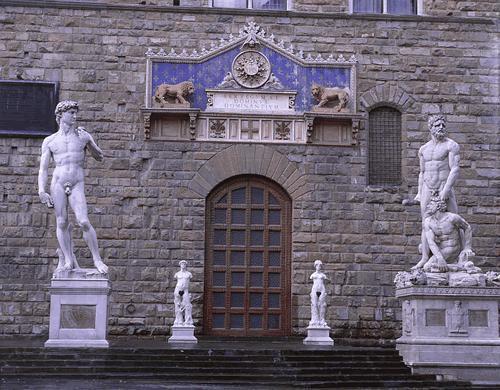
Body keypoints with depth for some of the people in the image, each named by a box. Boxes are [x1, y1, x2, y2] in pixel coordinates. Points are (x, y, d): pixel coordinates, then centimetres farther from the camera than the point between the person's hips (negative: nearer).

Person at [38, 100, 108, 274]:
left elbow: (100, 157, 20)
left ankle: (97, 259, -4)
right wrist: (41, 191, -6)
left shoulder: (83, 136, 12)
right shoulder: (50, 141, 10)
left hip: (77, 185, -1)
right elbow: (43, 169, 7)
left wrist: (87, 142, 4)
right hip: (58, 183, 1)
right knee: (62, 223, -2)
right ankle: (68, 260, 6)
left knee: (83, 222, -14)